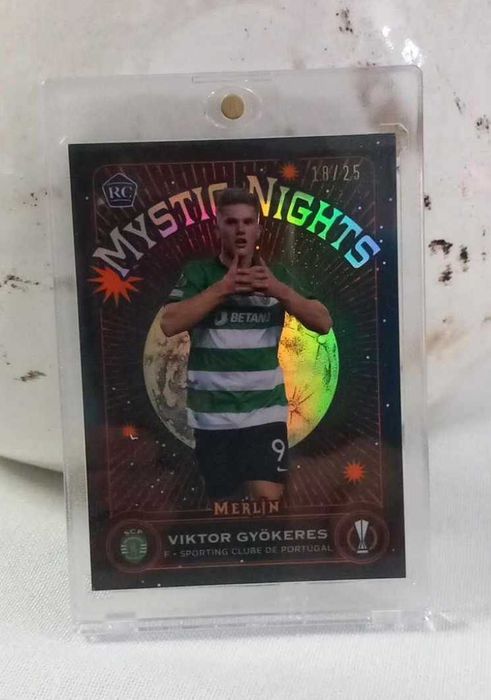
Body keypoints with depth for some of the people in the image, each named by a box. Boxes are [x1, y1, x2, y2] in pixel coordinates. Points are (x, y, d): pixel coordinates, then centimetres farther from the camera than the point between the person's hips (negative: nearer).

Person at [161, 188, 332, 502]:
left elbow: (323, 322, -2)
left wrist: (279, 290, -17)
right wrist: (223, 288, -20)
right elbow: (170, 324, -15)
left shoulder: (277, 274, 5)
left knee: (268, 496, -10)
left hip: (266, 409, 0)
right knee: (224, 495, 14)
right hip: (212, 413, 0)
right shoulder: (198, 272, -1)